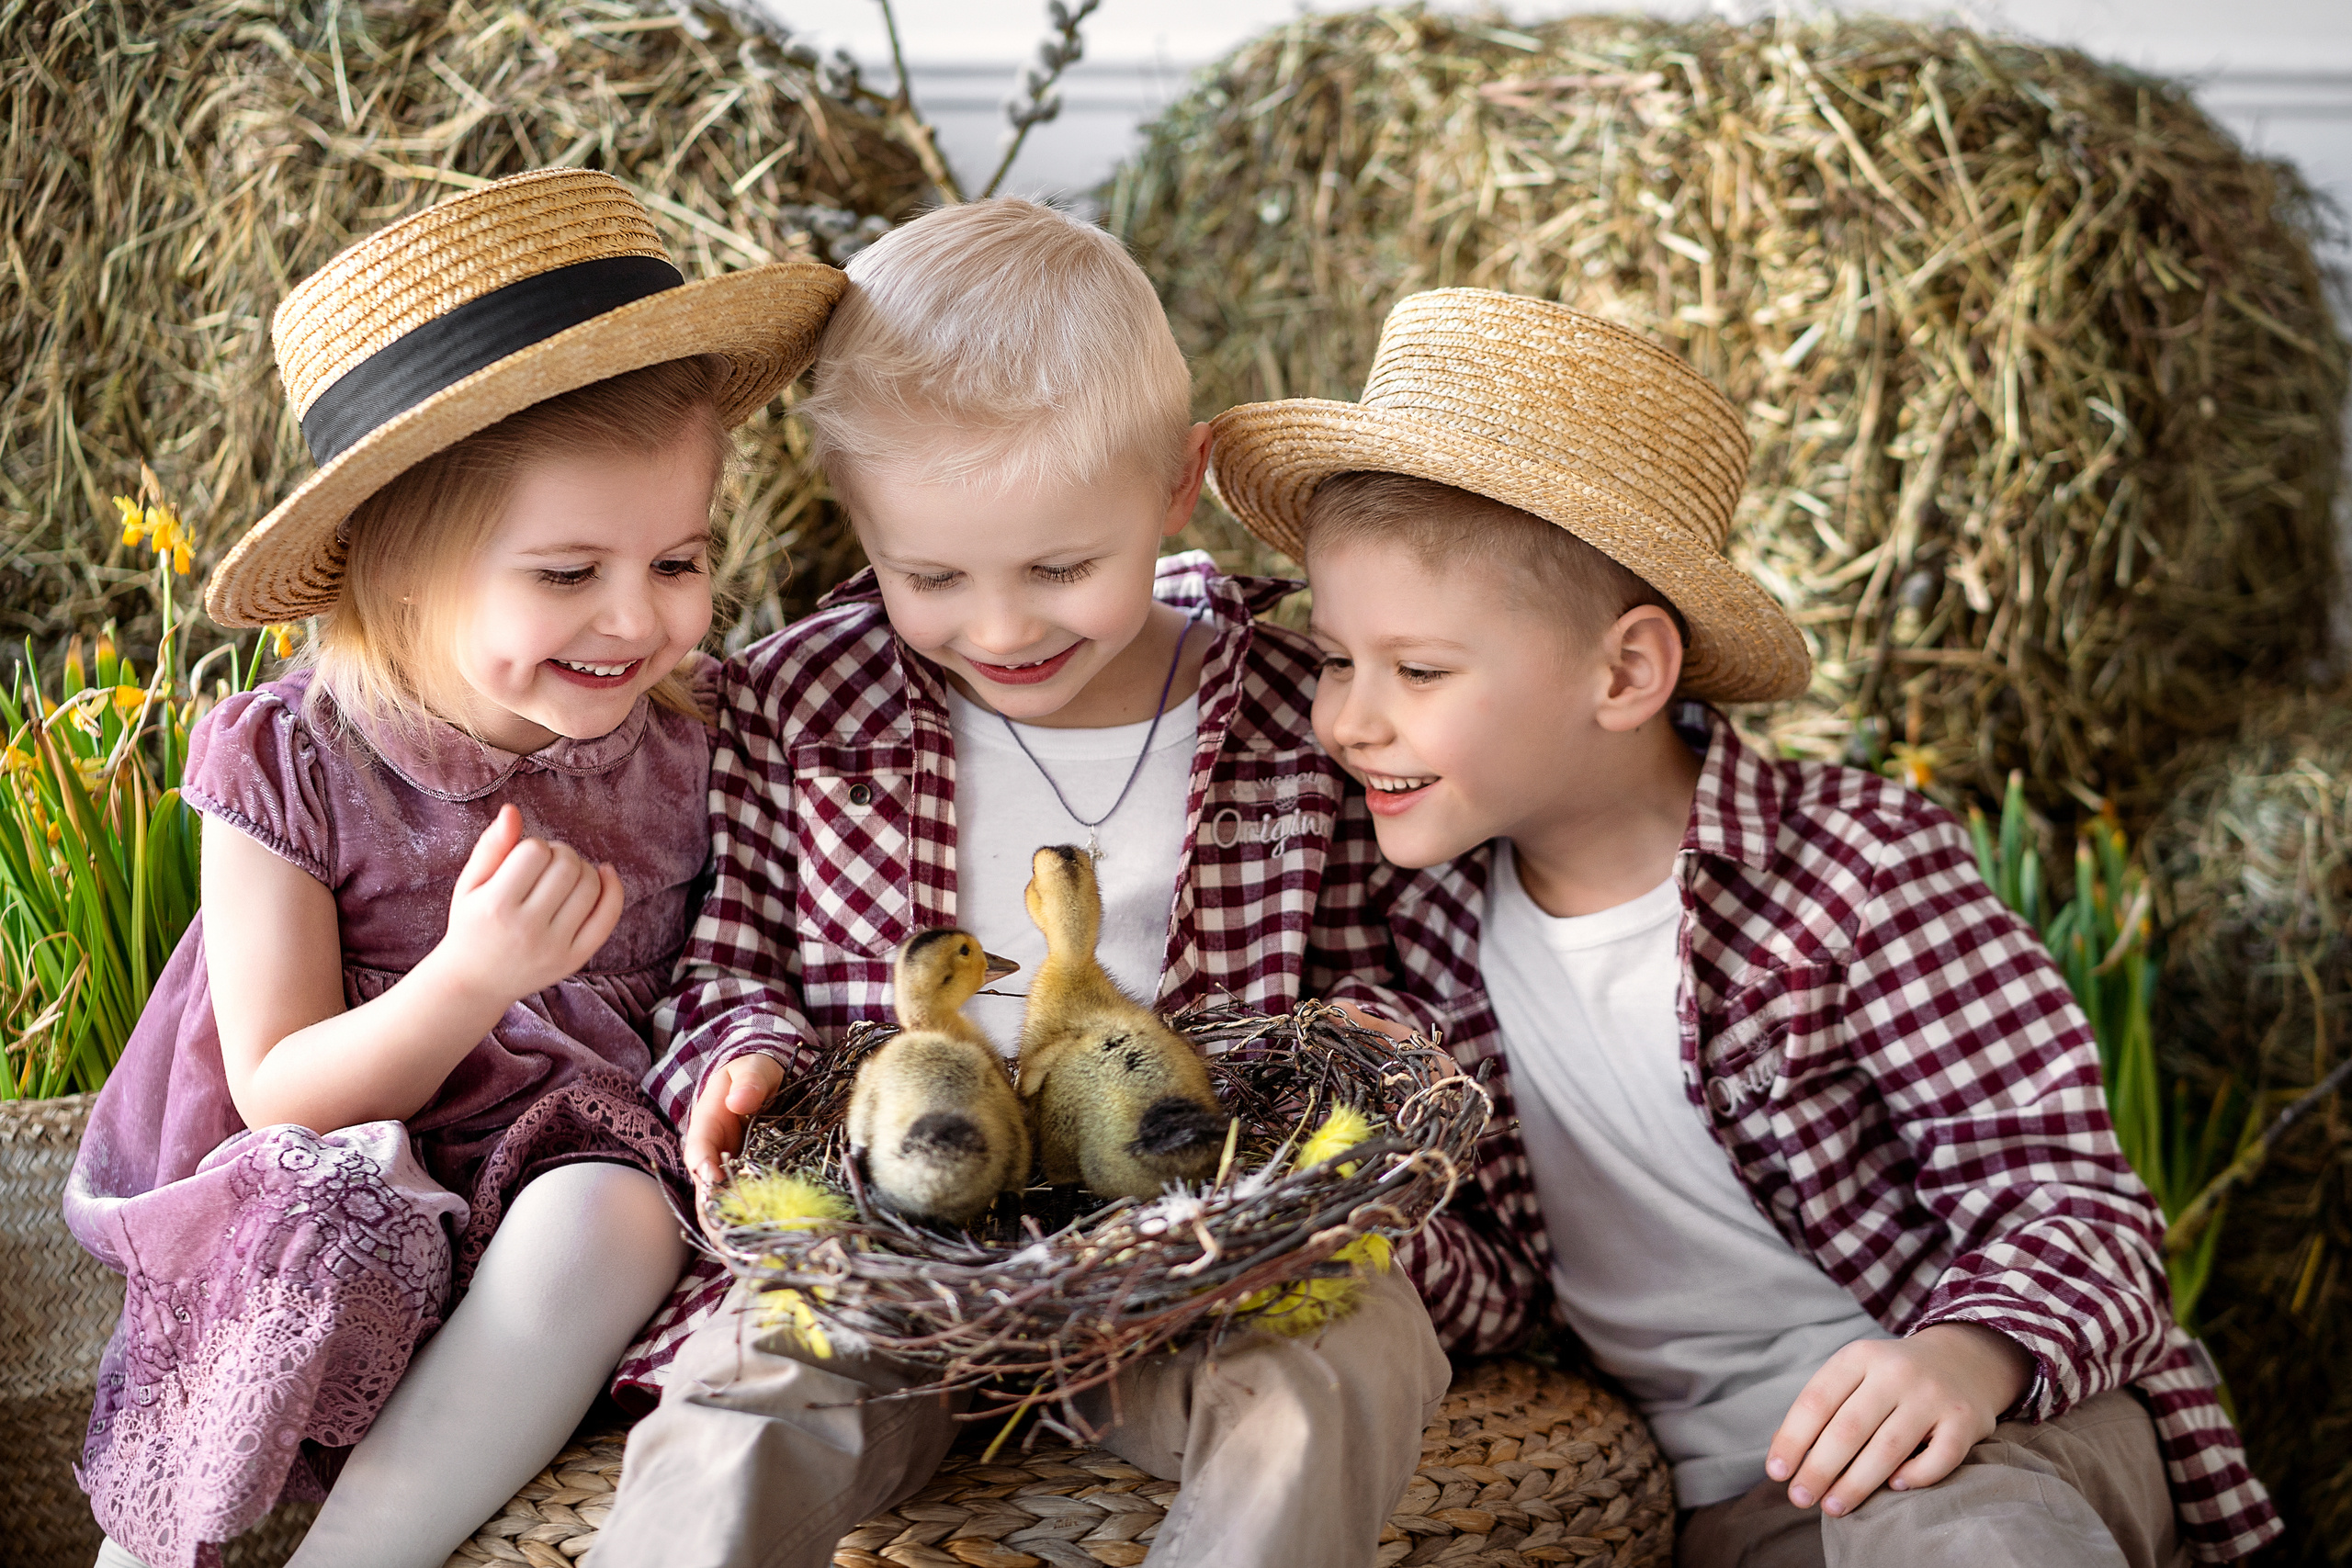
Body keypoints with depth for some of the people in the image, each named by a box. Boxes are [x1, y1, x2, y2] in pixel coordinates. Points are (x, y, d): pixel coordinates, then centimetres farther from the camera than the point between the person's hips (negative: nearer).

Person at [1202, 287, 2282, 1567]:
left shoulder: (1852, 865, -11)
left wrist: (1970, 1357, -33)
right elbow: (1507, 1270, 10)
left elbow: (2064, 1195, -11)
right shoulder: (1433, 932, 3)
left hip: (2017, 1425, -3)